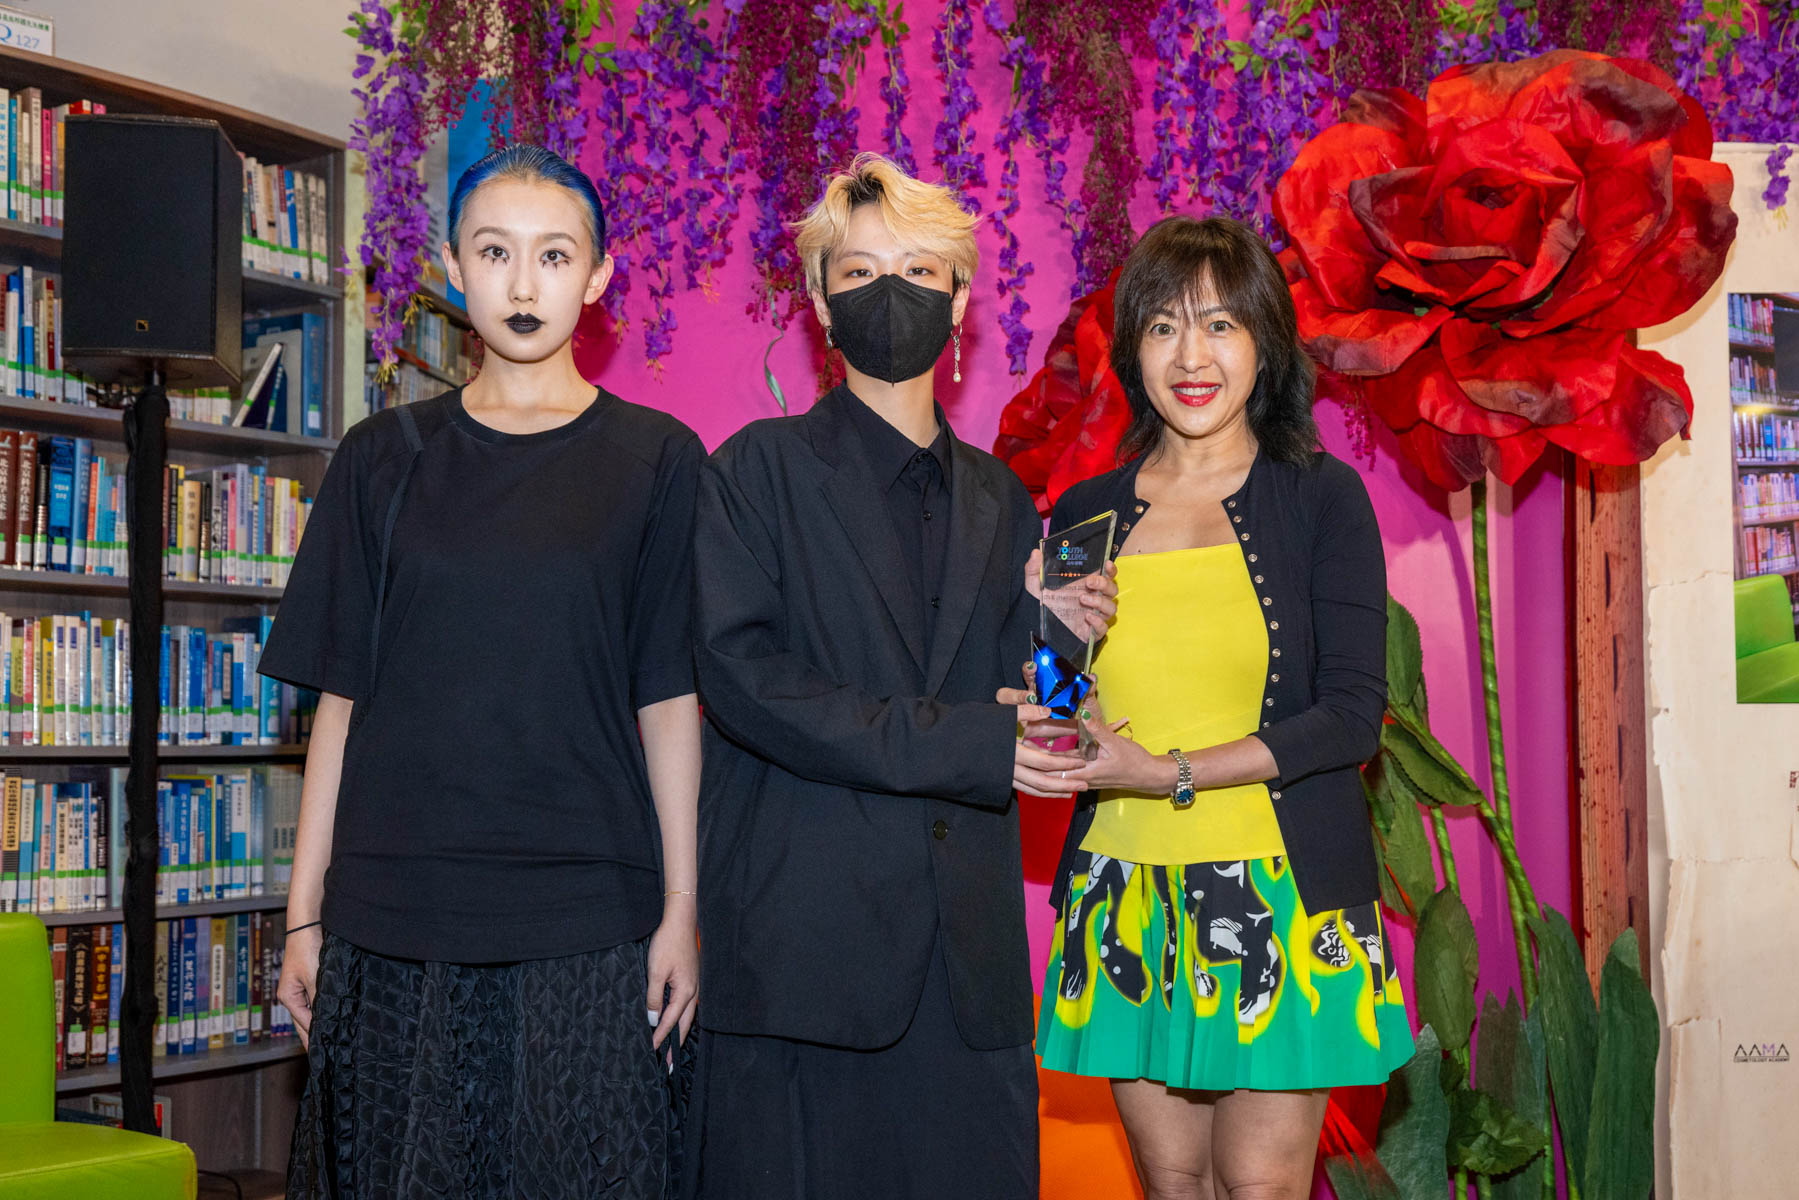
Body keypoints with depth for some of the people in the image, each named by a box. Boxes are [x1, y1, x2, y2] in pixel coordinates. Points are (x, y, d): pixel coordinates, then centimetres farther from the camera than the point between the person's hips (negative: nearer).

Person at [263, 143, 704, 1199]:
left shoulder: (655, 459, 3)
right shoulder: (387, 458, 8)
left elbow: (669, 699, 1)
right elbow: (341, 697, 8)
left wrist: (682, 910, -4)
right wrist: (305, 915, 5)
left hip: (585, 917, -1)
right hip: (392, 914, 2)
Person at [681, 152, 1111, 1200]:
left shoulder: (999, 498, 17)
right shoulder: (759, 470, 2)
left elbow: (1005, 711, 17)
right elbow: (741, 679, -10)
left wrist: (1055, 635, -6)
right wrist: (957, 743, -14)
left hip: (967, 948, 4)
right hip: (804, 942, -4)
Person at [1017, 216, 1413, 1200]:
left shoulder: (1320, 498, -1)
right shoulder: (1084, 516, 9)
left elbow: (1353, 714, -8)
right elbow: (1047, 714, 16)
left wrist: (1173, 773, -16)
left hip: (1280, 894, -3)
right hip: (1129, 898, 3)